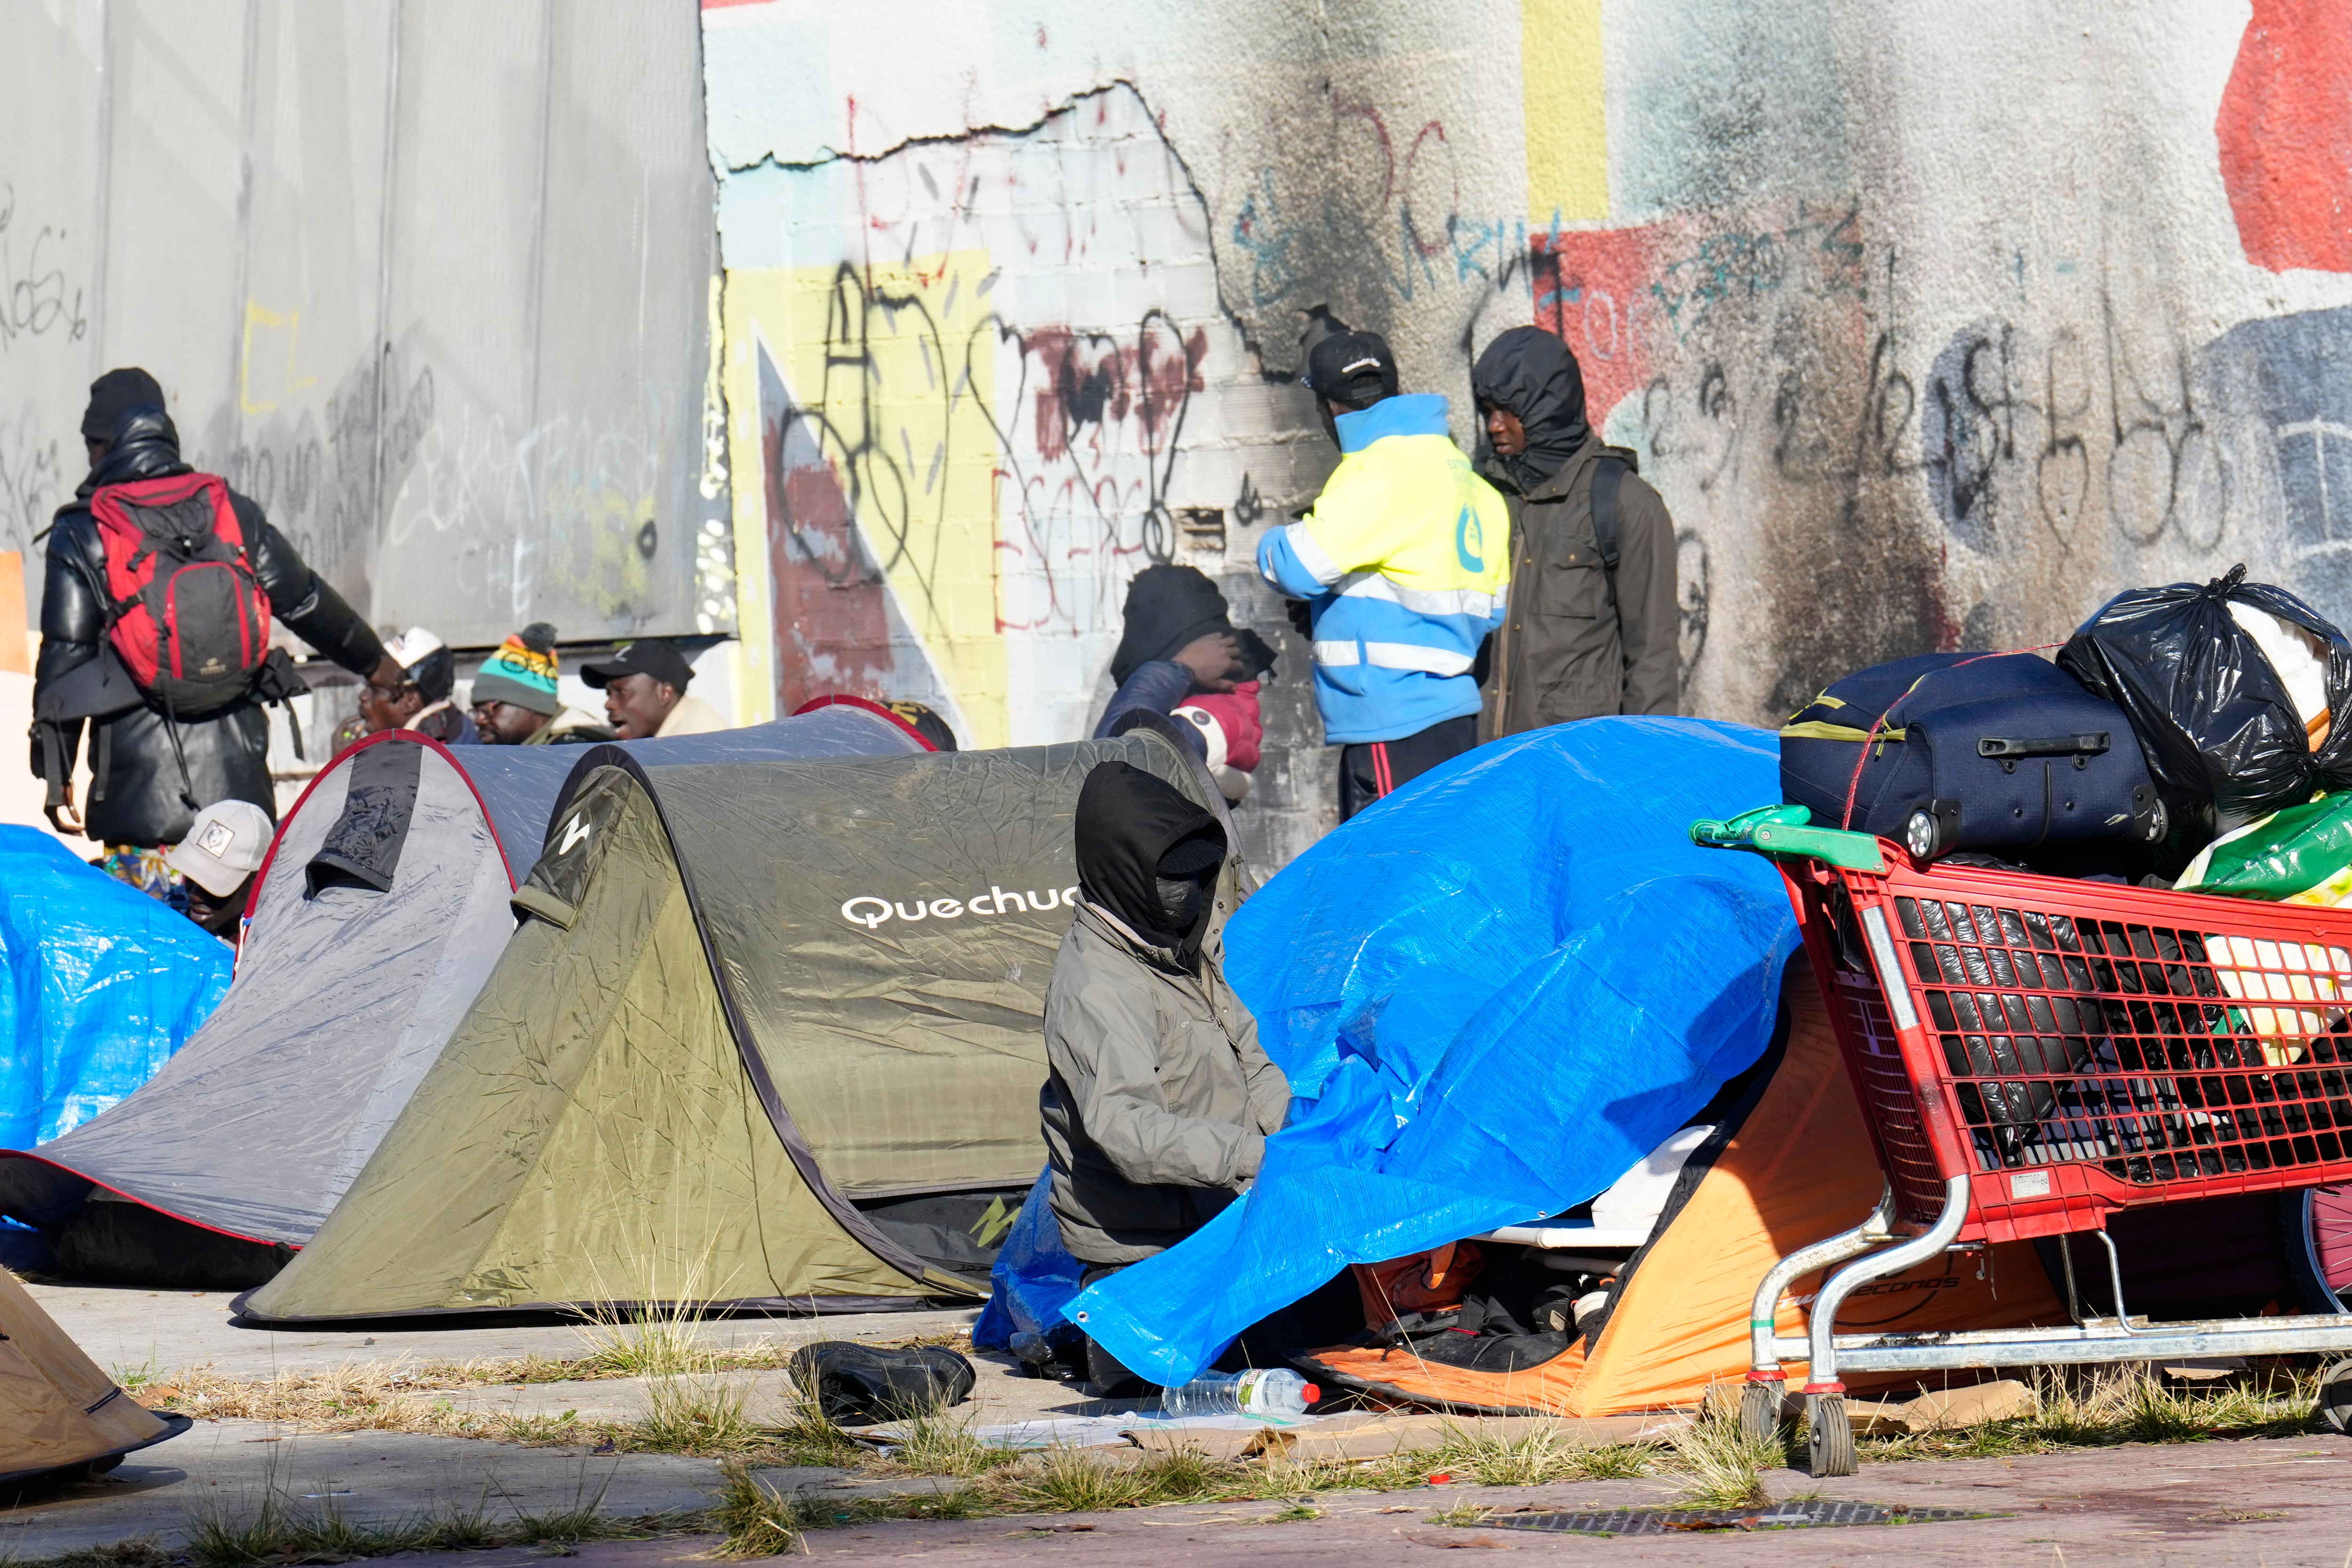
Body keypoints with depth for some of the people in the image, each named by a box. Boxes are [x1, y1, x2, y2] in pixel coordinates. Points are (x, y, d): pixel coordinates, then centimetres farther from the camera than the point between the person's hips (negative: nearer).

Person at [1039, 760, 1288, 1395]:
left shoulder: (1183, 953, 11)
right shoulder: (1096, 988, -20)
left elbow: (1250, 1066, 18)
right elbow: (1127, 1127, -34)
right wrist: (1251, 1156, -42)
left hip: (1210, 1232, 9)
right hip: (1144, 1255, -9)